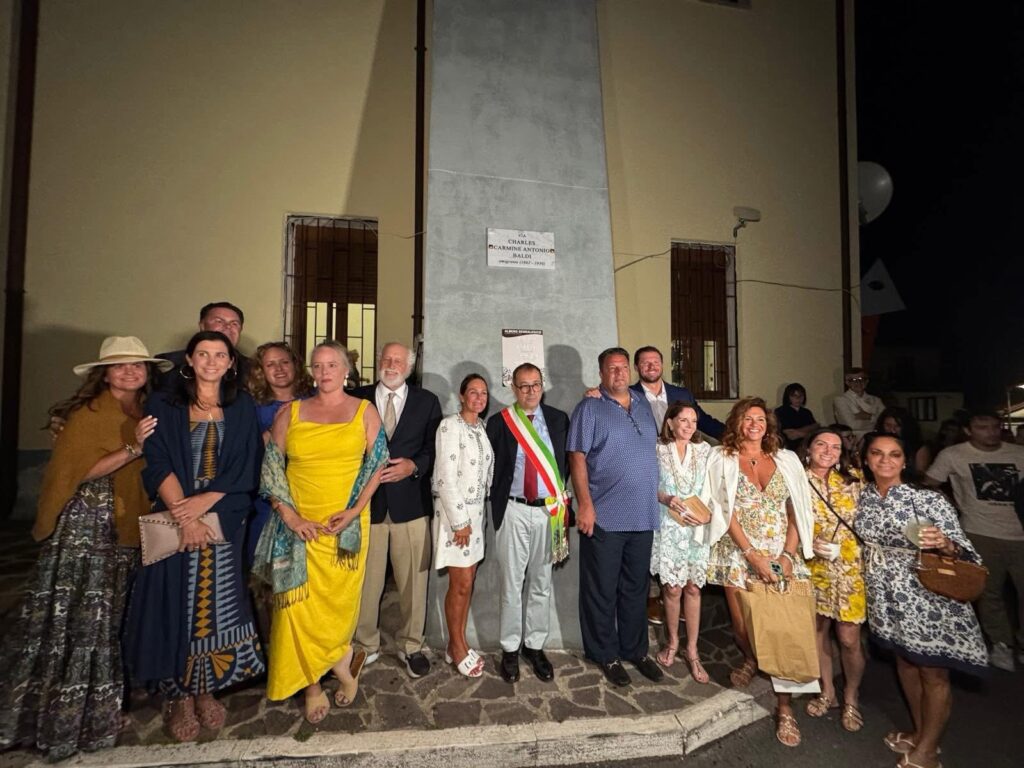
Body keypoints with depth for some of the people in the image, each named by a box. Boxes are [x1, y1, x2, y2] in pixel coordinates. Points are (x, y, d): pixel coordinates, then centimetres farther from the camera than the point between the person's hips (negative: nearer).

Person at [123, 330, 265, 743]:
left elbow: (246, 467, -1)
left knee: (217, 605, 6)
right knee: (175, 605, 4)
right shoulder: (163, 404, 3)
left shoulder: (242, 408, 5)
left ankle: (206, 690, 24)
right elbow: (157, 465, -5)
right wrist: (183, 515, -16)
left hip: (224, 521, 1)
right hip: (175, 519, -1)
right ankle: (180, 696, 21)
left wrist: (204, 501, -13)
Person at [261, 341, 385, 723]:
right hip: (299, 525, 1)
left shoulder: (365, 411, 2)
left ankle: (317, 681, 35)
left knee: (341, 601, 6)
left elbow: (376, 465, -1)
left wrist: (354, 510, -11)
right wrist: (289, 515, -6)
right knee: (300, 604, 2)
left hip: (347, 526, -1)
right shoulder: (290, 413, 6)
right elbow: (271, 467, 5)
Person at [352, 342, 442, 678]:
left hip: (410, 502, 0)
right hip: (366, 501, 0)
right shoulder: (357, 398, 7)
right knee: (366, 580, 9)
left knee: (414, 580, 8)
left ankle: (411, 646, 27)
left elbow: (434, 448, 3)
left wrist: (413, 466, -13)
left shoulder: (427, 401, 6)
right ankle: (366, 645, 30)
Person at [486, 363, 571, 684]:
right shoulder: (499, 422, -1)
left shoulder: (558, 419, 4)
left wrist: (559, 495, 2)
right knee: (511, 584, 8)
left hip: (549, 510, 2)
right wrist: (498, 500, 0)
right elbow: (489, 466, 4)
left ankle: (535, 646, 29)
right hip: (513, 511, -1)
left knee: (541, 584, 13)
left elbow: (566, 460, 10)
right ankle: (510, 649, 24)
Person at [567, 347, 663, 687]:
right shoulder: (590, 408, -6)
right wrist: (585, 505, -17)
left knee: (636, 589, 18)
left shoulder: (643, 404, 11)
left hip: (643, 515, 5)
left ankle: (635, 650, 34)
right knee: (602, 591, 7)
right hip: (604, 516, -5)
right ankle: (605, 654, 25)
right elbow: (577, 457, -11)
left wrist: (660, 496, 15)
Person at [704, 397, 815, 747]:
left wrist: (788, 554, -6)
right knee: (742, 624, 5)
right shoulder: (723, 460, 0)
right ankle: (751, 659, 39)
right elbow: (727, 514, -5)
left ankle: (784, 707, 11)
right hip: (739, 554, -1)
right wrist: (754, 556, -12)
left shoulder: (786, 460, 8)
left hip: (781, 555, 2)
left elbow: (796, 512, 6)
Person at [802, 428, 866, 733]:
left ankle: (851, 697, 27)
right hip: (814, 567, 1)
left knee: (849, 638, 2)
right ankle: (827, 691, 35)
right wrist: (812, 543, -16)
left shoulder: (854, 479, -1)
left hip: (851, 566, 0)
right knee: (818, 629, 13)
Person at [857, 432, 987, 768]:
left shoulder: (930, 500, -16)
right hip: (889, 598, 5)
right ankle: (920, 732, 41)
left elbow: (962, 548, -16)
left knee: (933, 674, 10)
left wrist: (944, 544, -35)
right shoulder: (862, 498, -2)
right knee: (905, 662, 21)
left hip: (928, 599, -4)